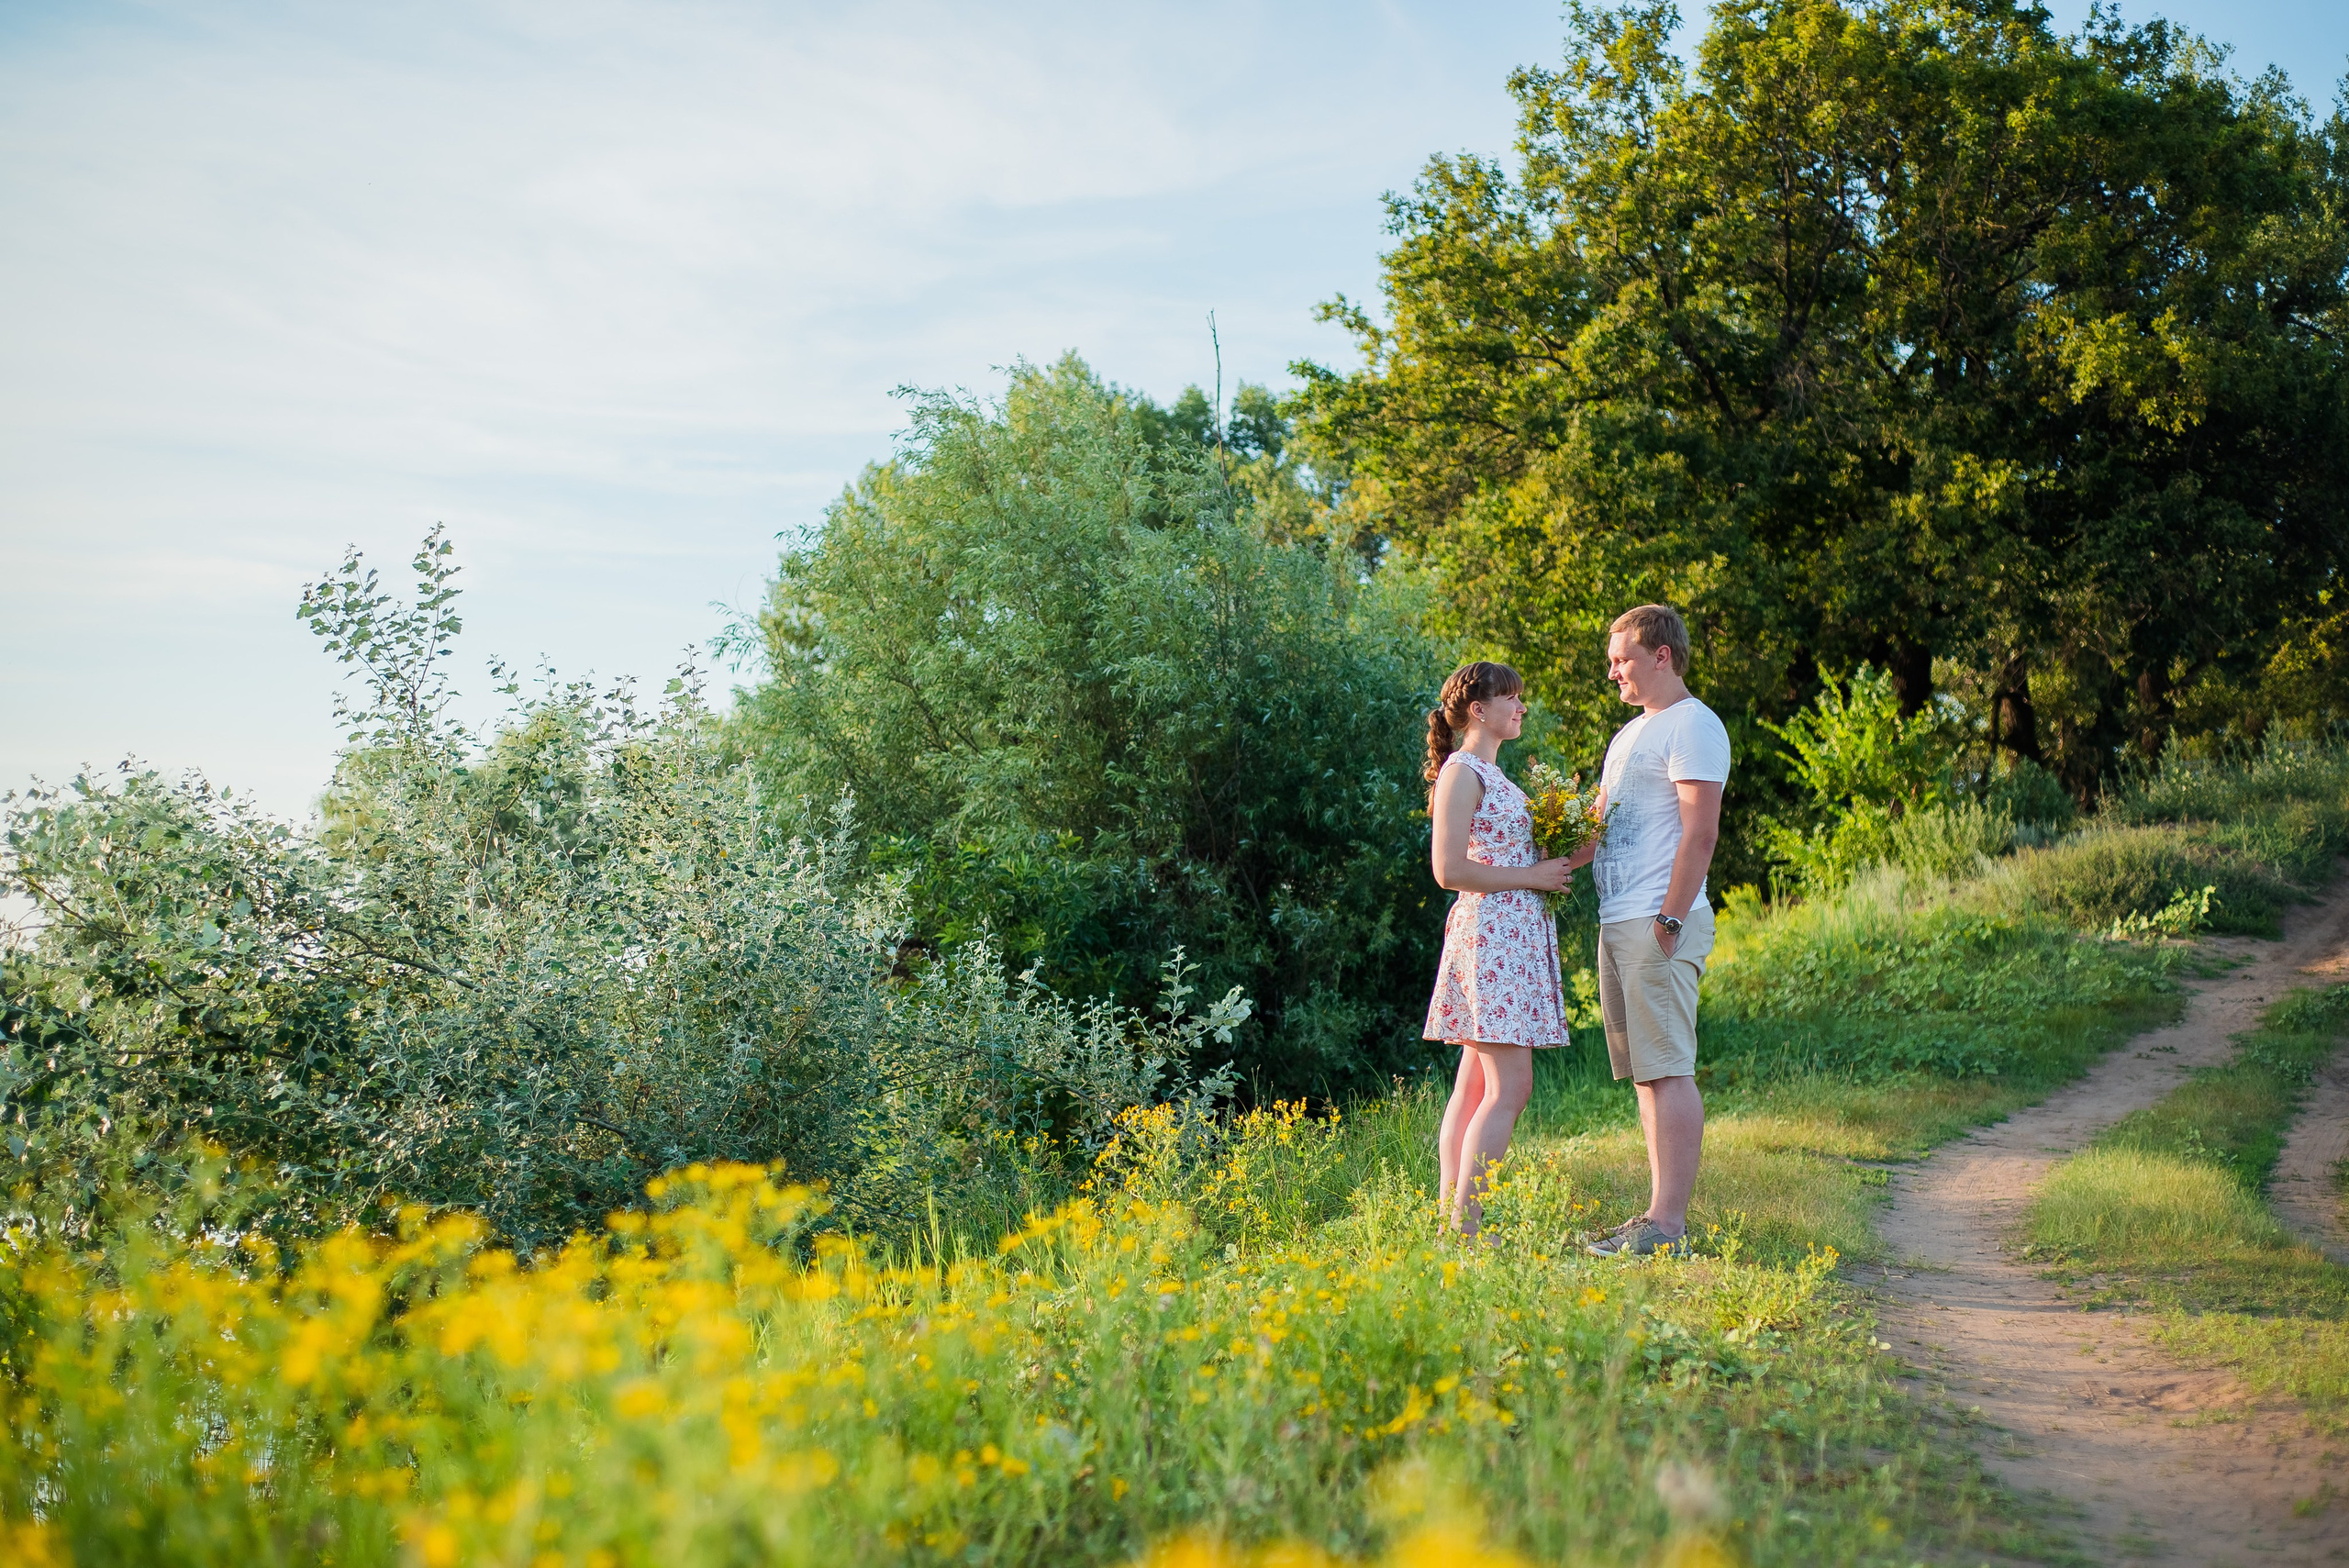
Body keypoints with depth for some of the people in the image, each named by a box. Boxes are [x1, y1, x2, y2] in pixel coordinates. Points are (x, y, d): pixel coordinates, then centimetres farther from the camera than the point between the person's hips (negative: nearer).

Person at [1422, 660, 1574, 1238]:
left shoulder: (1491, 773, 19)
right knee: (1510, 1086, -12)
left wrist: (1557, 863, 10)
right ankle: (1464, 1228, -12)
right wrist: (1532, 876, -13)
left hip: (1516, 934, 10)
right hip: (1492, 933, -10)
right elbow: (1450, 870, -17)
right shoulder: (1462, 772, -10)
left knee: (1475, 1087, 8)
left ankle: (1453, 1222, 10)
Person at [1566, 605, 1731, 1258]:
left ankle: (1668, 1223, -10)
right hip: (1617, 924, 10)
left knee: (1668, 1071, -10)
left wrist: (1670, 919, -20)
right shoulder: (1628, 736, 24)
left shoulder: (1692, 726, -6)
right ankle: (1660, 1215, 14)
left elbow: (1700, 832, -15)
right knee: (1645, 1075, 10)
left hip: (1660, 923, -10)